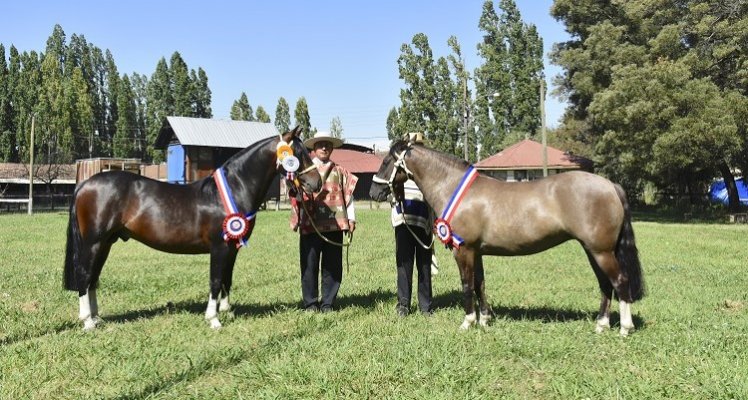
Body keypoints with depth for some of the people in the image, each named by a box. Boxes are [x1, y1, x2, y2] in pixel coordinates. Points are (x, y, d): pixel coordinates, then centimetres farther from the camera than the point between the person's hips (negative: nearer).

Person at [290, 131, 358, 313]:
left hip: (334, 224, 2)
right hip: (310, 224, -2)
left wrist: (351, 218, 2)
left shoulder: (340, 172, 13)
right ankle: (310, 302, 11)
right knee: (309, 264, 1)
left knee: (333, 265, 4)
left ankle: (327, 303, 14)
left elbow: (348, 194, 11)